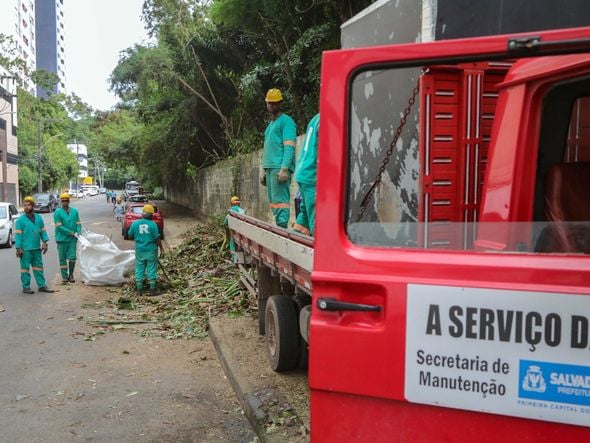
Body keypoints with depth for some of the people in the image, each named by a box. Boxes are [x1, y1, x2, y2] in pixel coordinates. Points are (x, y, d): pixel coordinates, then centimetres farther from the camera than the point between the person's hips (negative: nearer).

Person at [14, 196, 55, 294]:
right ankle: (26, 287, 9)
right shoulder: (20, 220, -3)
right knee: (25, 267, 1)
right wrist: (18, 248, -11)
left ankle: (42, 286, 15)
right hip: (25, 249, -4)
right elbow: (18, 234, -6)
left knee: (38, 267, 10)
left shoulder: (39, 218, 9)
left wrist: (45, 242, 2)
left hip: (37, 248, 4)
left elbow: (43, 231, 12)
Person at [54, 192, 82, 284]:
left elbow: (78, 223, 8)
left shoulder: (75, 211, 7)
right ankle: (64, 276, 13)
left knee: (72, 258, -1)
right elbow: (59, 226, -9)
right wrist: (70, 232, -15)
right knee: (62, 258, 4)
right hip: (62, 238, -2)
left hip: (72, 239, 2)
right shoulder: (57, 212, -4)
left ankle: (71, 275, 17)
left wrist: (78, 232, -9)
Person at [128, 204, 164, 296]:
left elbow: (130, 236, 6)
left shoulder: (135, 223, -3)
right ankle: (153, 290, 11)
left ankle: (139, 290, 16)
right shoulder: (153, 224, -13)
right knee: (152, 269, 6)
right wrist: (161, 247, 4)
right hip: (151, 250, -3)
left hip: (139, 250, 3)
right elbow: (157, 238, -11)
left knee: (139, 269, 12)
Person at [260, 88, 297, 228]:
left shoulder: (286, 121, -2)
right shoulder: (270, 124, 26)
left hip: (280, 168, -9)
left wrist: (284, 169, -21)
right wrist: (263, 170, 21)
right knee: (273, 201, 7)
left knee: (280, 200, -14)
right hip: (270, 168, 9)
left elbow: (289, 147, -12)